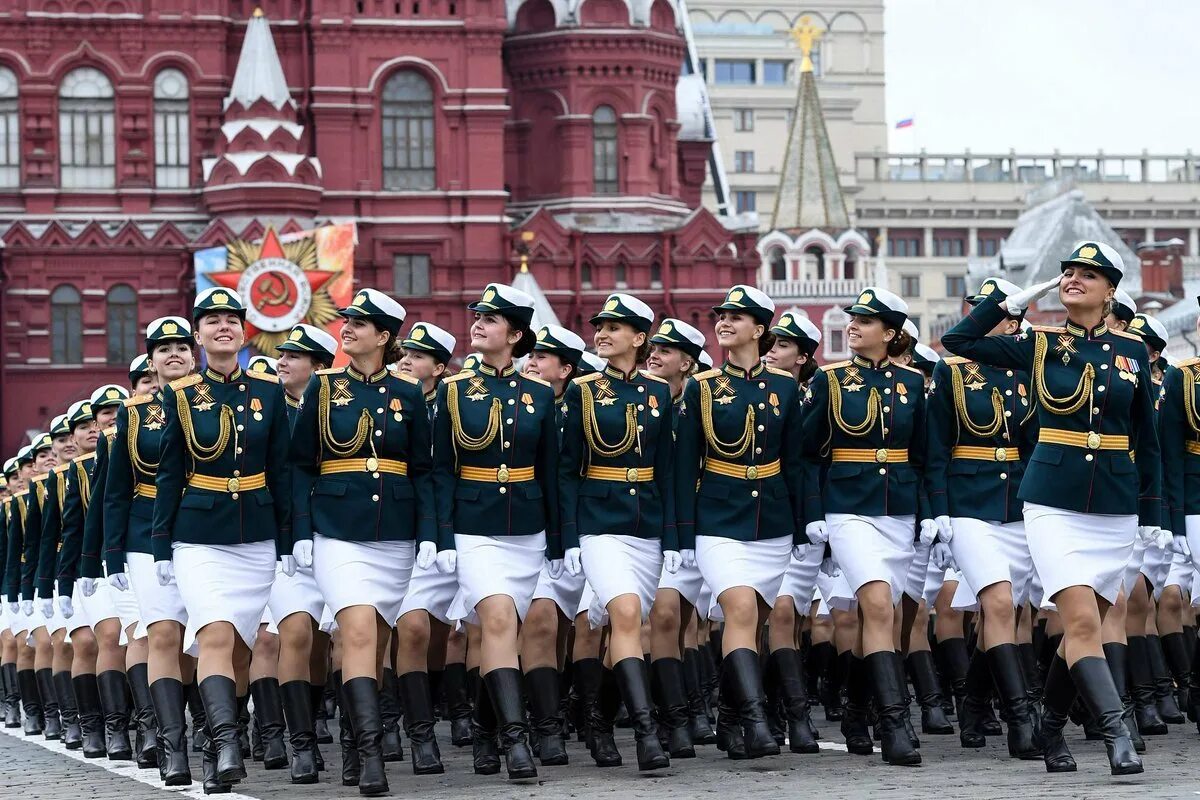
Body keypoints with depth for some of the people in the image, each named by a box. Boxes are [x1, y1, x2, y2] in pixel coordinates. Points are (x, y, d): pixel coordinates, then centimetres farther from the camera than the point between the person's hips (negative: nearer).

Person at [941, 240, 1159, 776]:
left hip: (1116, 508, 2)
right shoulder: (1041, 346, 3)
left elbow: (1145, 438, 11)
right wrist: (1016, 301, 0)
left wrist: (1151, 512, 9)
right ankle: (1118, 737, -19)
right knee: (1082, 621, -16)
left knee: (1084, 627, 7)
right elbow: (958, 340, 3)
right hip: (1053, 504, -2)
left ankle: (1051, 730, 24)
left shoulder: (1131, 351, 6)